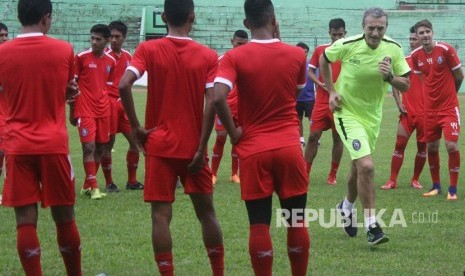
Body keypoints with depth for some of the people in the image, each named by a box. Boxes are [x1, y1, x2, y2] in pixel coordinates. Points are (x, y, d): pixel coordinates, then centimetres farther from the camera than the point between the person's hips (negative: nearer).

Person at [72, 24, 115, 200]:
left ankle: (87, 185, 20)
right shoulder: (81, 57, -5)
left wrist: (108, 109, 12)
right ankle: (93, 188, -8)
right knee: (89, 147, -11)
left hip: (103, 111, 5)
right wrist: (71, 111, 0)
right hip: (85, 110, -5)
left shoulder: (111, 62, 7)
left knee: (101, 147, 7)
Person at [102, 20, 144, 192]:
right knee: (108, 143, -3)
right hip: (109, 102, -7)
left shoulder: (127, 57, 12)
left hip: (122, 103, 7)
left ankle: (132, 181, 17)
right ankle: (109, 183, 7)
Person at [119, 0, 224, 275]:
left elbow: (124, 85, -18)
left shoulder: (148, 50, -4)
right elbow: (212, 102, -10)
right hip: (193, 146, 1)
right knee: (206, 211, 14)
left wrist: (136, 127, -8)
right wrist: (201, 148, -7)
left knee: (161, 215, 0)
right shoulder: (208, 56, -2)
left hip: (160, 145, -1)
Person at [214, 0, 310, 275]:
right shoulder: (297, 54, 0)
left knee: (259, 225, 2)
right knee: (297, 222, 11)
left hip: (253, 150, -1)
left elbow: (218, 97, -21)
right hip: (289, 147, 1)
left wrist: (233, 132, -6)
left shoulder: (235, 57, -7)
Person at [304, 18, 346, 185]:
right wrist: (320, 83, -10)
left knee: (338, 137, 3)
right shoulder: (320, 50, 6)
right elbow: (310, 71, 8)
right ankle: (305, 173, 6)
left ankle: (333, 175, 12)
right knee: (313, 135, -1)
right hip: (321, 101, 1)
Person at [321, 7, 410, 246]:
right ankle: (371, 226, -12)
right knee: (366, 166, -20)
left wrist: (389, 77, -25)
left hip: (373, 116, 5)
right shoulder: (347, 45, -18)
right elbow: (324, 59, 3)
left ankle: (347, 207, 49)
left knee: (358, 167, 19)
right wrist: (331, 91, -2)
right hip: (348, 113, -5)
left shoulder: (394, 49, -11)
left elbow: (405, 85, -5)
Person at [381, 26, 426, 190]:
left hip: (425, 113, -2)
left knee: (422, 146, 5)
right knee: (400, 144, -2)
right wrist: (399, 103, 1)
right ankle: (392, 181, 0)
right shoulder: (405, 61, 6)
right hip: (407, 112, 2)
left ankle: (415, 180, 18)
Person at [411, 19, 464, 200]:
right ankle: (436, 186, 23)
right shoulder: (416, 56, 1)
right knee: (431, 147, 8)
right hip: (430, 109, 4)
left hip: (449, 107, -4)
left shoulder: (446, 50, -12)